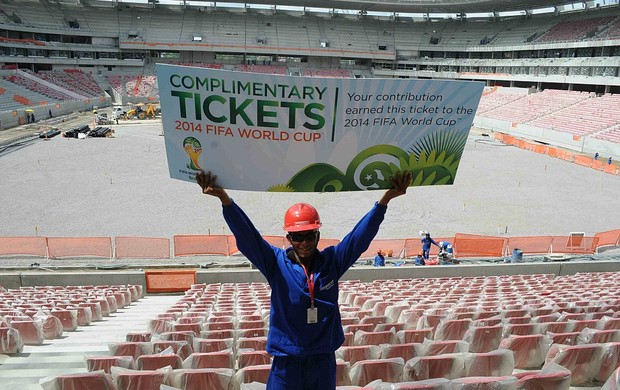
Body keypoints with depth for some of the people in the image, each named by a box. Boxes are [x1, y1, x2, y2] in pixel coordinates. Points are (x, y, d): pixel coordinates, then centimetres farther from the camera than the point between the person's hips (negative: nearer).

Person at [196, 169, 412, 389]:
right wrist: (224, 199, -29)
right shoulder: (277, 263, -7)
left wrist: (386, 198, -18)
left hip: (324, 362, 2)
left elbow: (361, 234, -8)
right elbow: (246, 235, -16)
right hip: (286, 362, -2)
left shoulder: (332, 262, -2)